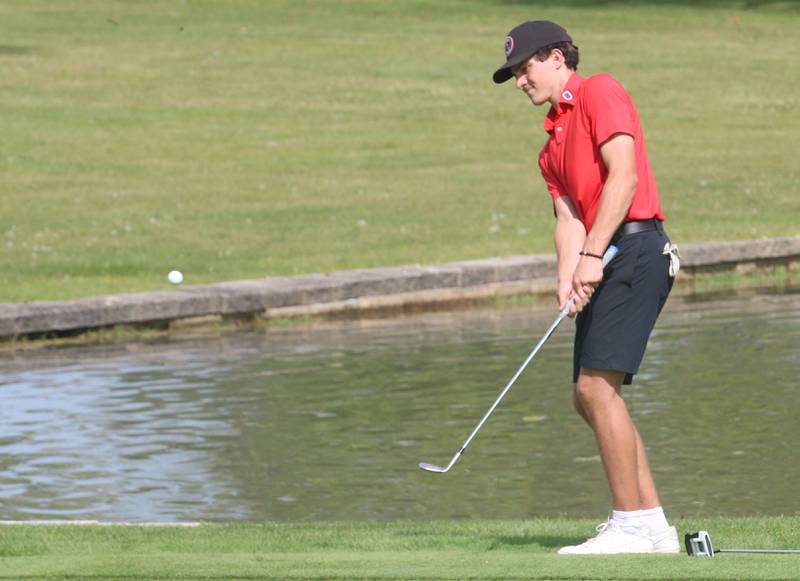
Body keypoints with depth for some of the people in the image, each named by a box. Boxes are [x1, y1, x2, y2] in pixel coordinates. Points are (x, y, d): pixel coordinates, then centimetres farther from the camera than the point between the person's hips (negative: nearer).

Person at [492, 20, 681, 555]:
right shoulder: (553, 144, 24)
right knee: (589, 396, 8)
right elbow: (569, 217, 12)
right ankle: (655, 525, 11)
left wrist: (592, 254, -20)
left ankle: (631, 526, -13)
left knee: (598, 385, -15)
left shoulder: (600, 93, -2)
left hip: (635, 248, -10)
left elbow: (624, 175, -15)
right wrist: (568, 279, -7)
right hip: (604, 264, 10)